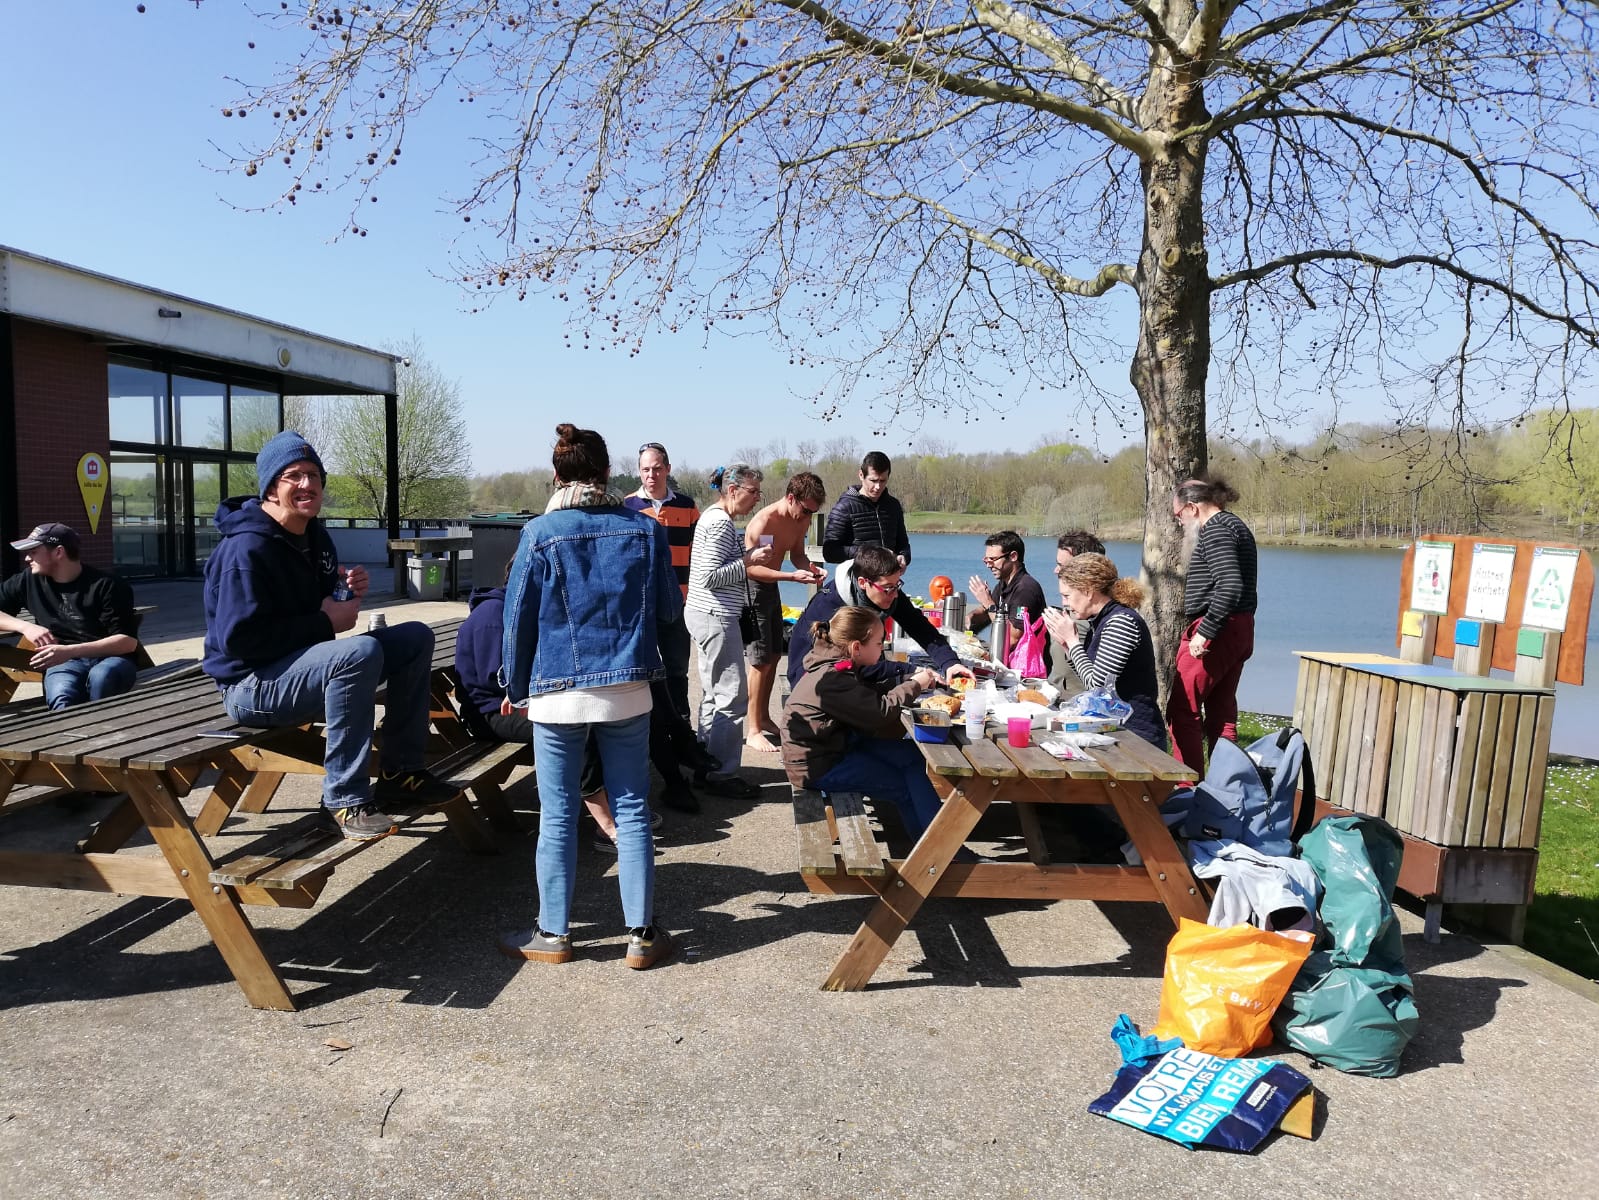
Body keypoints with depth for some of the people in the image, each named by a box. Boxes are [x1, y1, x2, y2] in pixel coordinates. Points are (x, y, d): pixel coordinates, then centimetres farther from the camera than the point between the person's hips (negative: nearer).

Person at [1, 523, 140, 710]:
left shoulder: (106, 585, -5)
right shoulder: (29, 581, 10)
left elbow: (128, 641, -10)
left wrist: (71, 650, -22)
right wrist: (25, 626, -7)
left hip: (110, 658, -2)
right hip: (63, 662, 2)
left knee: (101, 677, -40)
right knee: (62, 700, -35)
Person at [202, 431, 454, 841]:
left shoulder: (315, 536, 9)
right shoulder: (247, 548, -20)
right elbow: (239, 639, -26)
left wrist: (349, 592, -5)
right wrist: (325, 624, -22)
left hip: (307, 663, 9)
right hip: (253, 685, -9)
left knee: (416, 637, 1)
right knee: (361, 652, -35)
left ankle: (399, 773, 2)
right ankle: (344, 800, -26)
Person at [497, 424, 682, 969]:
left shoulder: (540, 534, -5)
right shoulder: (645, 528, 0)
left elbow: (520, 618, -1)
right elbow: (668, 608, 8)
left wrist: (515, 688, 12)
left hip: (558, 693, -2)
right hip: (628, 690, 2)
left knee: (558, 816, 9)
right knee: (631, 811, 9)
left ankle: (552, 935, 21)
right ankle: (642, 935, 16)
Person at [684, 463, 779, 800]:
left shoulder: (715, 517, 16)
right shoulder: (720, 522, -16)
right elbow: (709, 577, -21)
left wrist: (751, 556, 9)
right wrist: (749, 561, -16)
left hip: (708, 615, 11)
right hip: (715, 617, -11)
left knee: (714, 696, 16)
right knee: (733, 698, -6)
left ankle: (708, 768, 25)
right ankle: (722, 775, 0)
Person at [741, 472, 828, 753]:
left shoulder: (801, 520, -1)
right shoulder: (763, 522, -26)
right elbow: (751, 568, -28)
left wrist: (810, 567, -10)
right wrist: (793, 577, -35)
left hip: (772, 587, 8)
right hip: (752, 590, -8)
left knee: (774, 655, 14)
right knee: (761, 661, -8)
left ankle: (764, 718, 28)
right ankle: (753, 731, 1)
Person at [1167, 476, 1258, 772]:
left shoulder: (1215, 529, -13)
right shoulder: (1234, 526, 19)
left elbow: (1230, 586, -26)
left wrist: (1204, 632, -24)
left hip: (1216, 632, -11)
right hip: (1240, 630, 11)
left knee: (1181, 711, -5)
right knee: (1221, 714, 15)